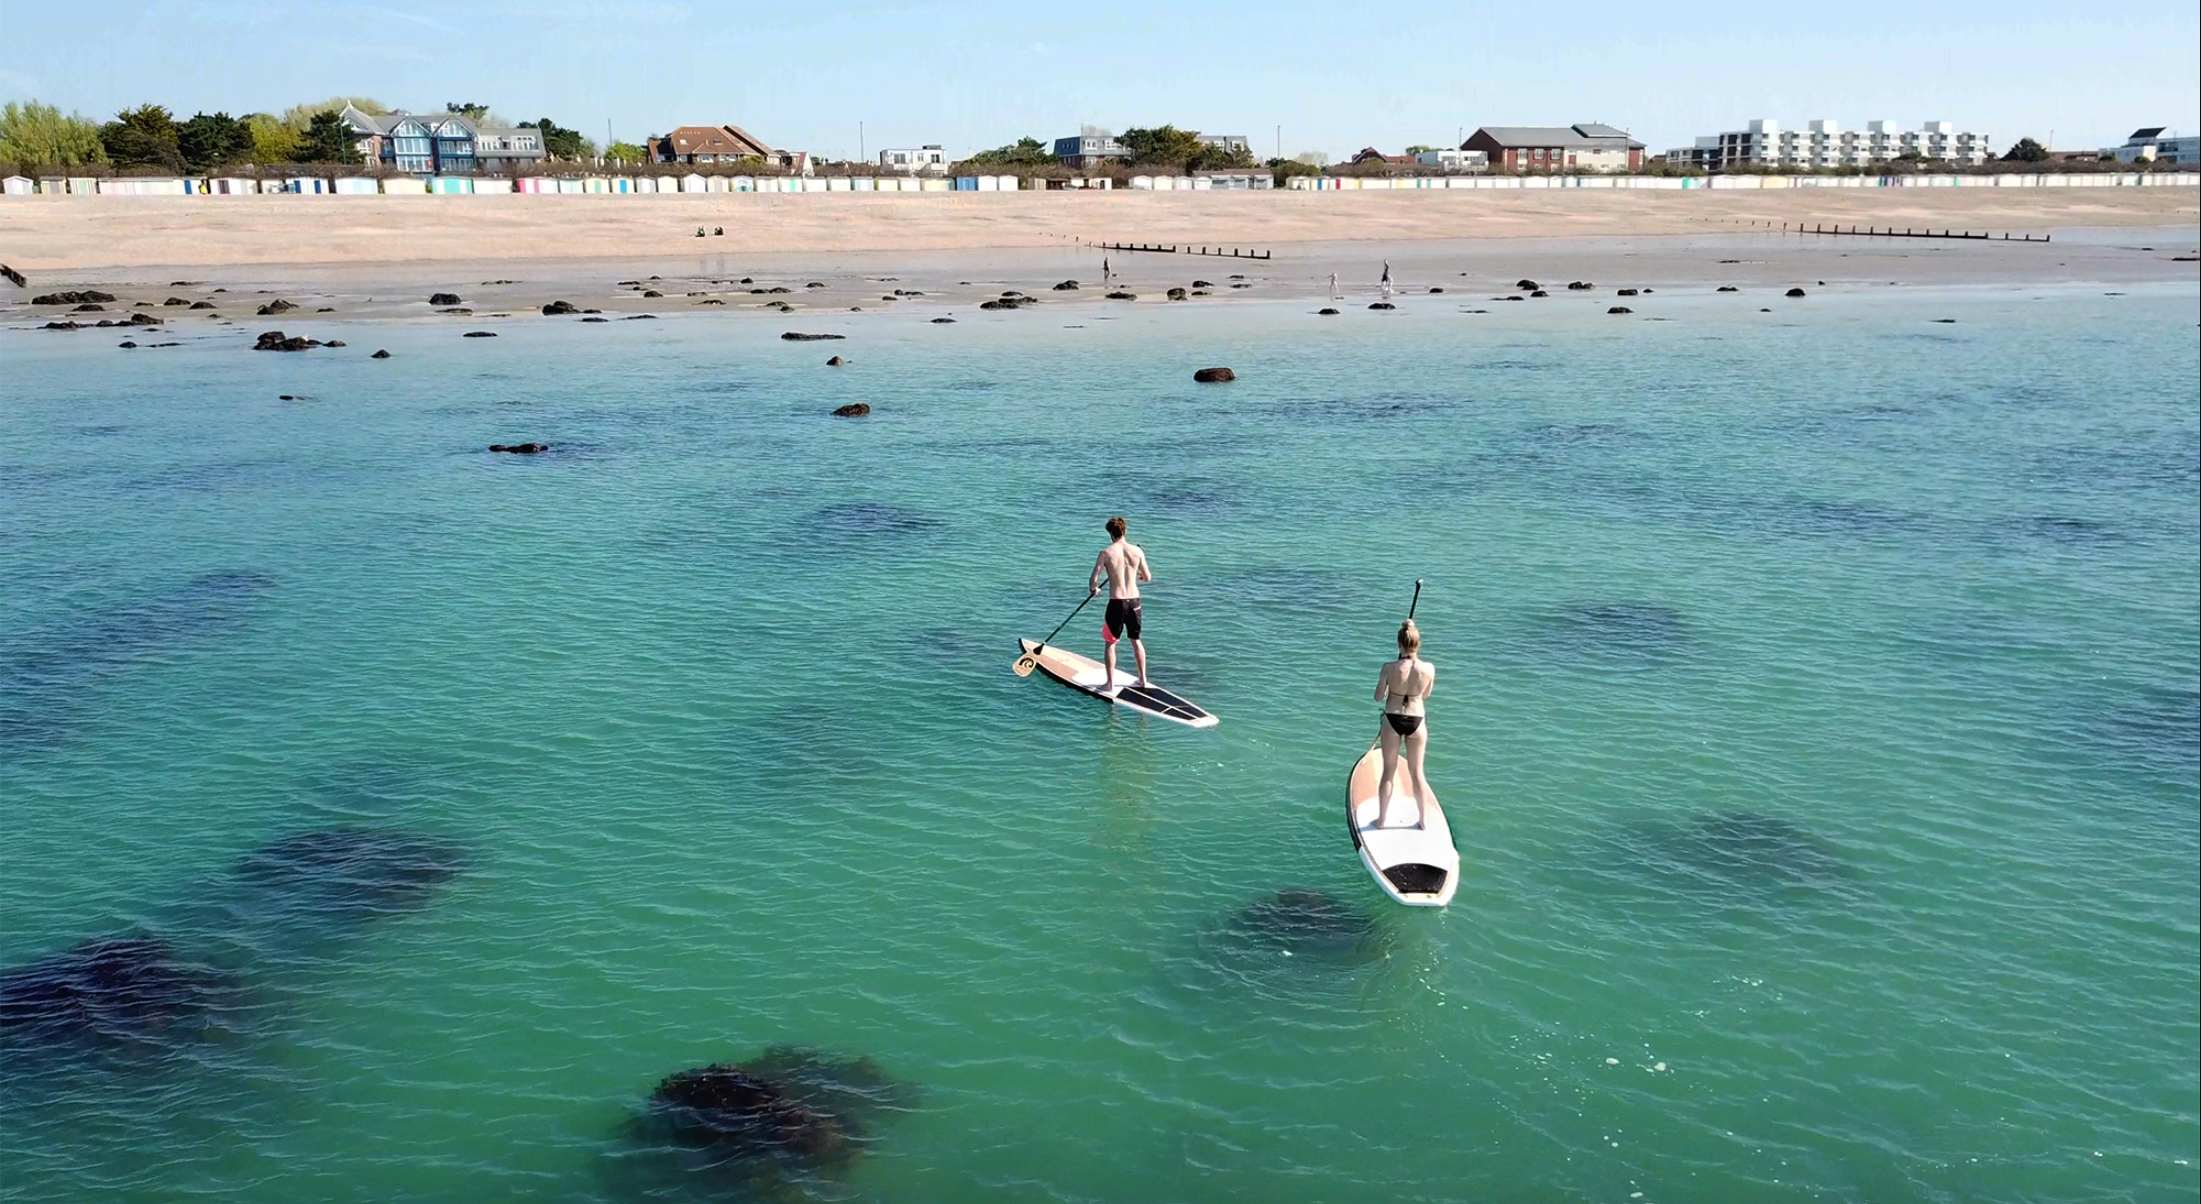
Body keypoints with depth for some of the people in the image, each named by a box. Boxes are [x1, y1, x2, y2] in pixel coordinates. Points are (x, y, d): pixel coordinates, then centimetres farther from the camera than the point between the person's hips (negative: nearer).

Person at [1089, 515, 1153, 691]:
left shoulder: (1106, 553, -11)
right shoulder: (1137, 551, -2)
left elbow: (1093, 580, -10)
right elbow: (1148, 577, 7)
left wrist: (1093, 590, 13)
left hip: (1116, 603, -3)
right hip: (1134, 601, 3)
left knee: (1110, 643, 11)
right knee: (1136, 640, 20)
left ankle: (1110, 683, 12)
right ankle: (1143, 678, 27)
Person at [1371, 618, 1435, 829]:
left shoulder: (1389, 668, -19)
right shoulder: (1429, 669, -13)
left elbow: (1378, 697, -7)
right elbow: (1426, 695, 5)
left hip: (1392, 721, -1)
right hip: (1417, 721, 1)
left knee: (1388, 771, 14)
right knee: (1416, 772, 17)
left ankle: (1382, 819, 23)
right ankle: (1422, 819, 27)